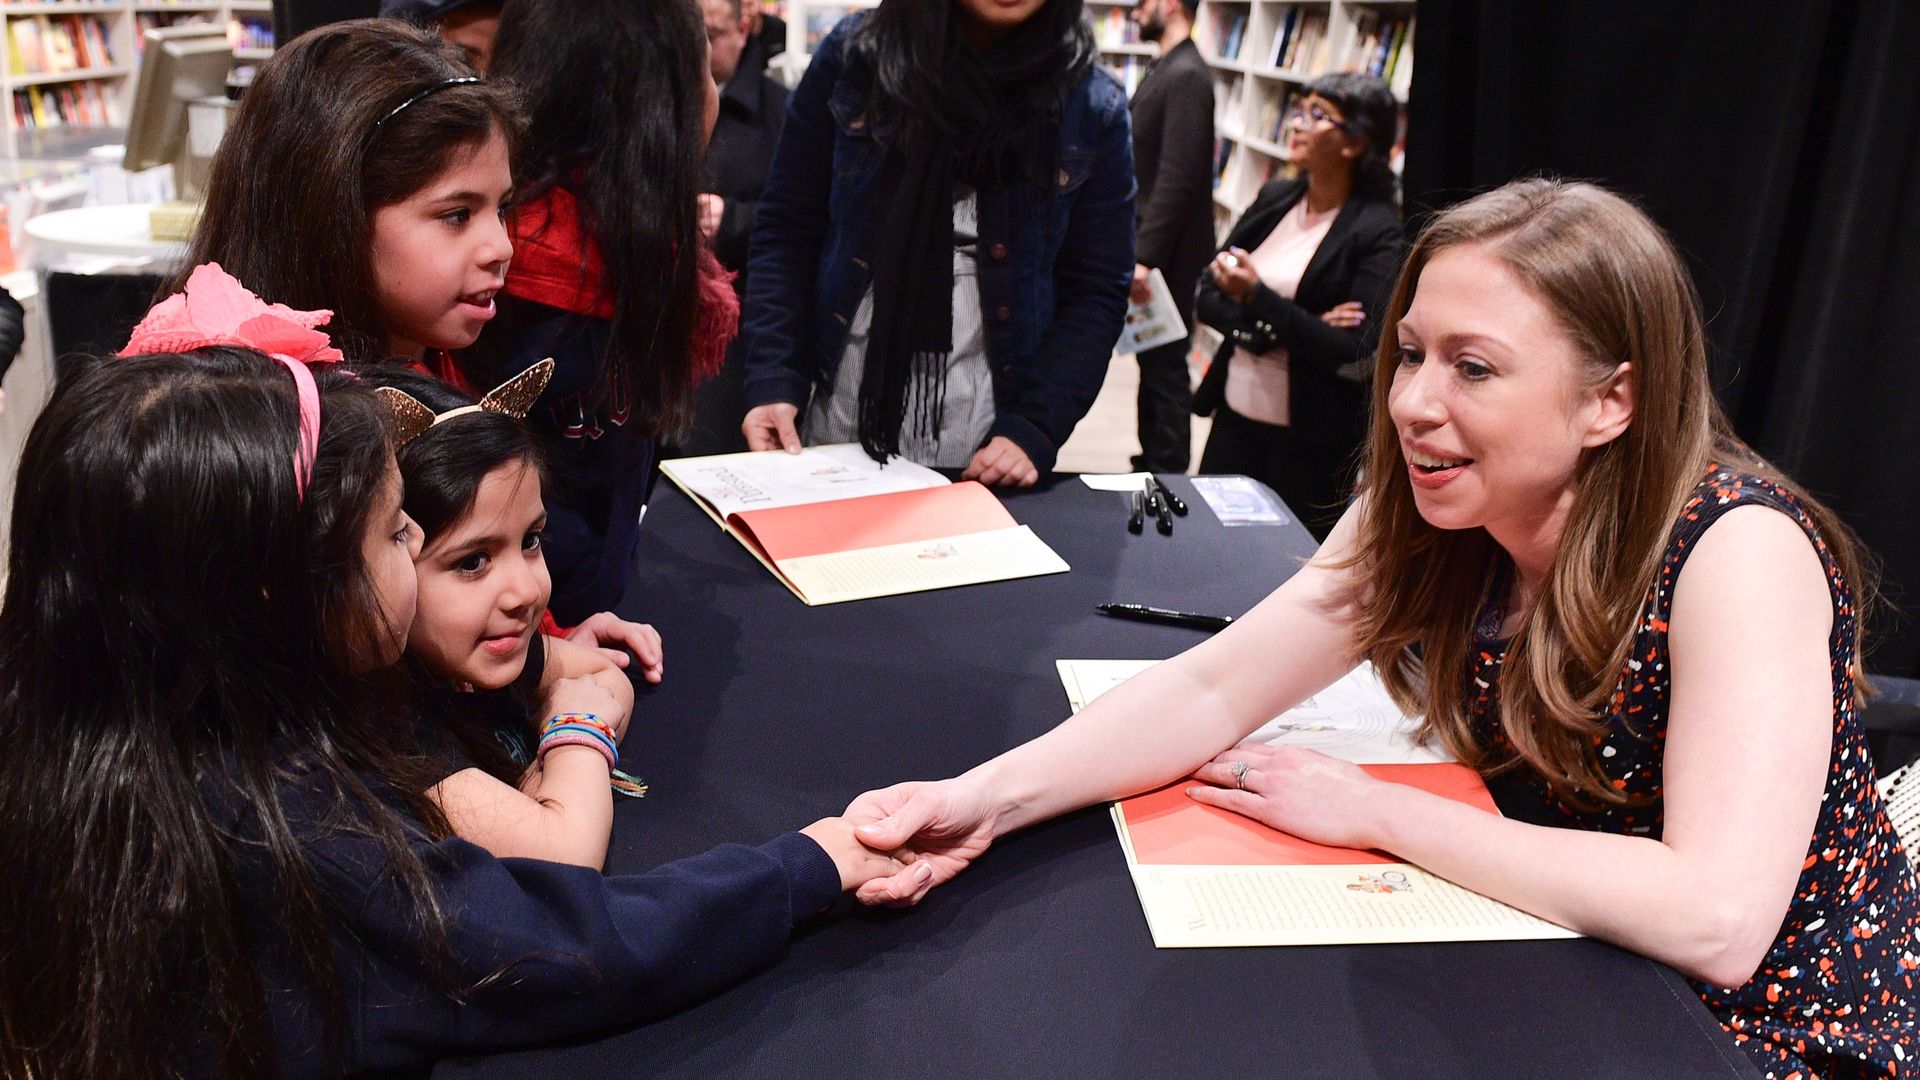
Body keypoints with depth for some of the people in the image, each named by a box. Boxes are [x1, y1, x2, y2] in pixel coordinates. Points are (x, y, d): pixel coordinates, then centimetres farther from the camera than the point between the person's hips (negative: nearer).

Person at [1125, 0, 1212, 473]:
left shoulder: (1186, 75, -17)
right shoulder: (1166, 70, 13)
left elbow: (1177, 176, -24)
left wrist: (1145, 256, -27)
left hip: (1167, 254, -9)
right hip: (1148, 245, 9)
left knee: (1165, 366, 0)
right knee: (1152, 361, 17)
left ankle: (1168, 479, 10)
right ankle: (1152, 464, 28)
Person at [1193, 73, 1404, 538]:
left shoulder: (1378, 233, -12)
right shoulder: (1274, 199, 5)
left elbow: (1356, 356, -19)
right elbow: (1206, 299, 2)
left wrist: (1258, 298, -25)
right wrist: (1282, 330, -15)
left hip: (1313, 447, -5)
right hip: (1235, 417, 5)